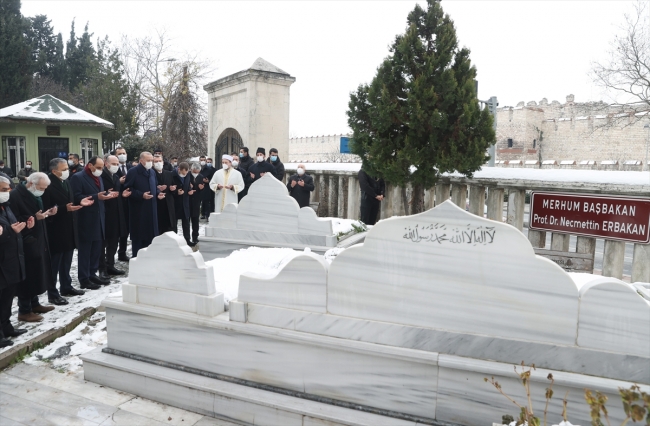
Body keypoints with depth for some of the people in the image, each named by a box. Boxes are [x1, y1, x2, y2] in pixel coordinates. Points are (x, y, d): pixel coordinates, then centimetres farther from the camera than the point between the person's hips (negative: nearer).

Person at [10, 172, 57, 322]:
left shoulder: (34, 195, 12)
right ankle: (24, 311, 9)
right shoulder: (15, 196, -17)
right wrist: (34, 219, -25)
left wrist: (47, 214, 4)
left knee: (36, 274, 16)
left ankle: (34, 304, 28)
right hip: (26, 244, -9)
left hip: (38, 241, 9)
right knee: (27, 276, -2)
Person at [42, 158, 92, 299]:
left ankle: (66, 287, 33)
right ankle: (52, 293, 14)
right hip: (55, 231, -8)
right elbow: (46, 210, -21)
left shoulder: (66, 182, 9)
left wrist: (80, 203, -1)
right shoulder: (48, 185, -18)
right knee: (54, 263, 3)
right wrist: (65, 208, -28)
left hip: (68, 229, 8)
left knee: (66, 262, 19)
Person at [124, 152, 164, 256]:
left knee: (150, 233, 10)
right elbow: (128, 189, -14)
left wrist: (158, 193, 1)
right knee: (138, 235, 1)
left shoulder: (152, 172, 13)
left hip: (151, 208, 7)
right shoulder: (133, 172, -10)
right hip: (138, 209, -7)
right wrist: (141, 195, -22)